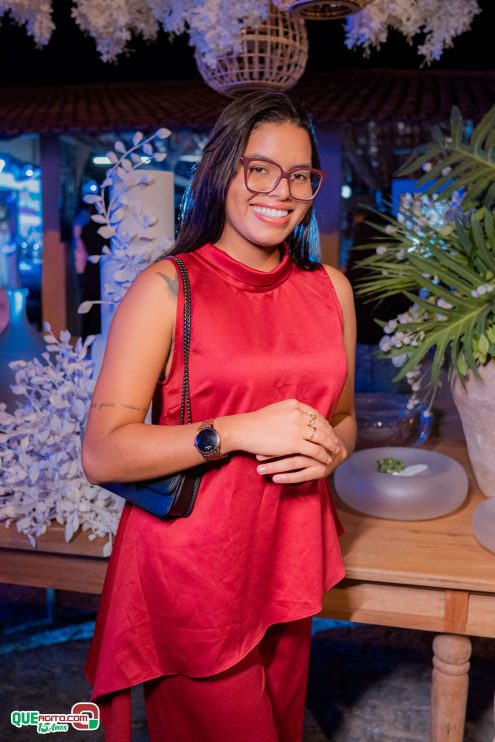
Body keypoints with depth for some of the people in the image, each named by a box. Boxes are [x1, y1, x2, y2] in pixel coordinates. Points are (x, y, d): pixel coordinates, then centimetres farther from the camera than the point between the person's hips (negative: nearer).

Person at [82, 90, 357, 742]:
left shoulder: (331, 289, 5)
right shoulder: (167, 288, -11)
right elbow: (102, 454, -17)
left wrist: (328, 451, -7)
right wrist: (239, 431, -24)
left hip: (290, 559, 5)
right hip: (191, 564, -5)